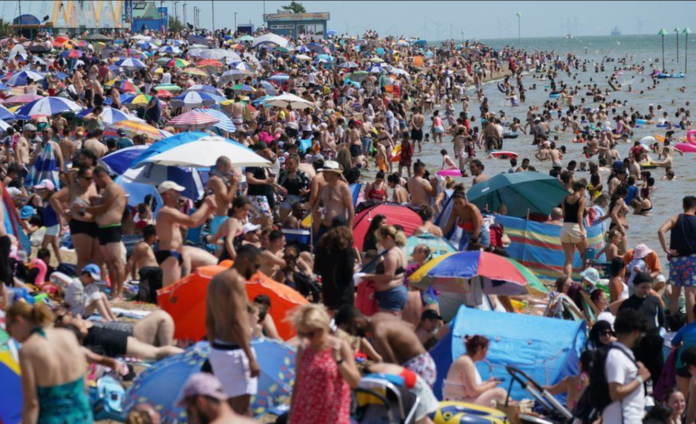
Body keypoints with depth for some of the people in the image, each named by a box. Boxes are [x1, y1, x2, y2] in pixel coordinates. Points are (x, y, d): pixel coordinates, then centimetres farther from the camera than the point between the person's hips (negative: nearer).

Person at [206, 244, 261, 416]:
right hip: (234, 351, -9)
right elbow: (237, 323, -22)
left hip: (218, 350, 9)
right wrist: (251, 358, -22)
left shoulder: (215, 281, 14)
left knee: (229, 406, 17)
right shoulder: (237, 280, -14)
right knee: (241, 409, -9)